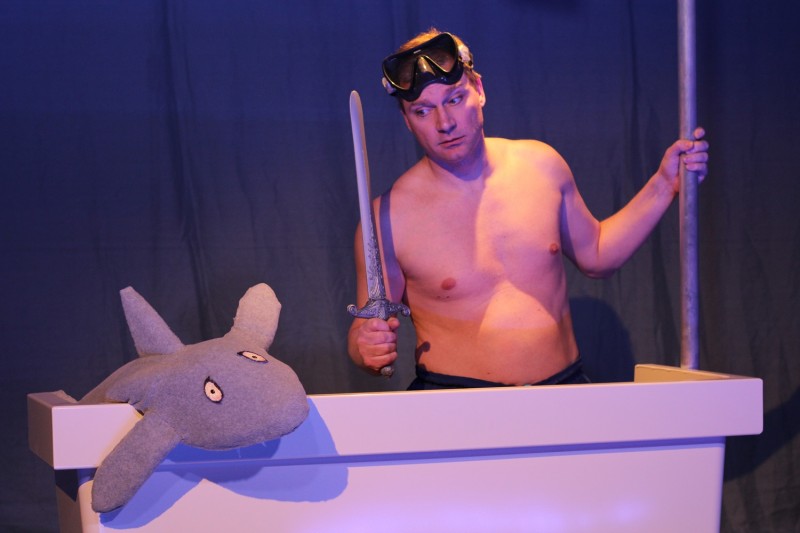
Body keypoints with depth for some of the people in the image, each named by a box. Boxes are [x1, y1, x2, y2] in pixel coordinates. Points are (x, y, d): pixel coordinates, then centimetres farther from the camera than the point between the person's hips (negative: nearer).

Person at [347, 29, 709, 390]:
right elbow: (365, 330, 3)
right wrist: (367, 348, -20)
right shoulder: (389, 218, -6)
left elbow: (595, 256, 20)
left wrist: (663, 184, 14)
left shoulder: (540, 166, 5)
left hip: (564, 389, 2)